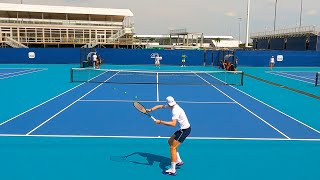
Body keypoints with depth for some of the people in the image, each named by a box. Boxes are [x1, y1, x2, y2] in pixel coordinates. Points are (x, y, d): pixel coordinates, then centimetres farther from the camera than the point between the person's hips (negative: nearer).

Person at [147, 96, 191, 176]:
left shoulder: (175, 110, -26)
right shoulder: (172, 106, 2)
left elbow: (173, 124, -39)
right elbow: (160, 106, 13)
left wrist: (160, 122, -34)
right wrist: (151, 109, 1)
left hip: (185, 130, -10)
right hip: (183, 128, 10)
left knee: (172, 147, -9)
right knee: (170, 141, 20)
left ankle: (172, 170, -3)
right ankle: (179, 161, 27)